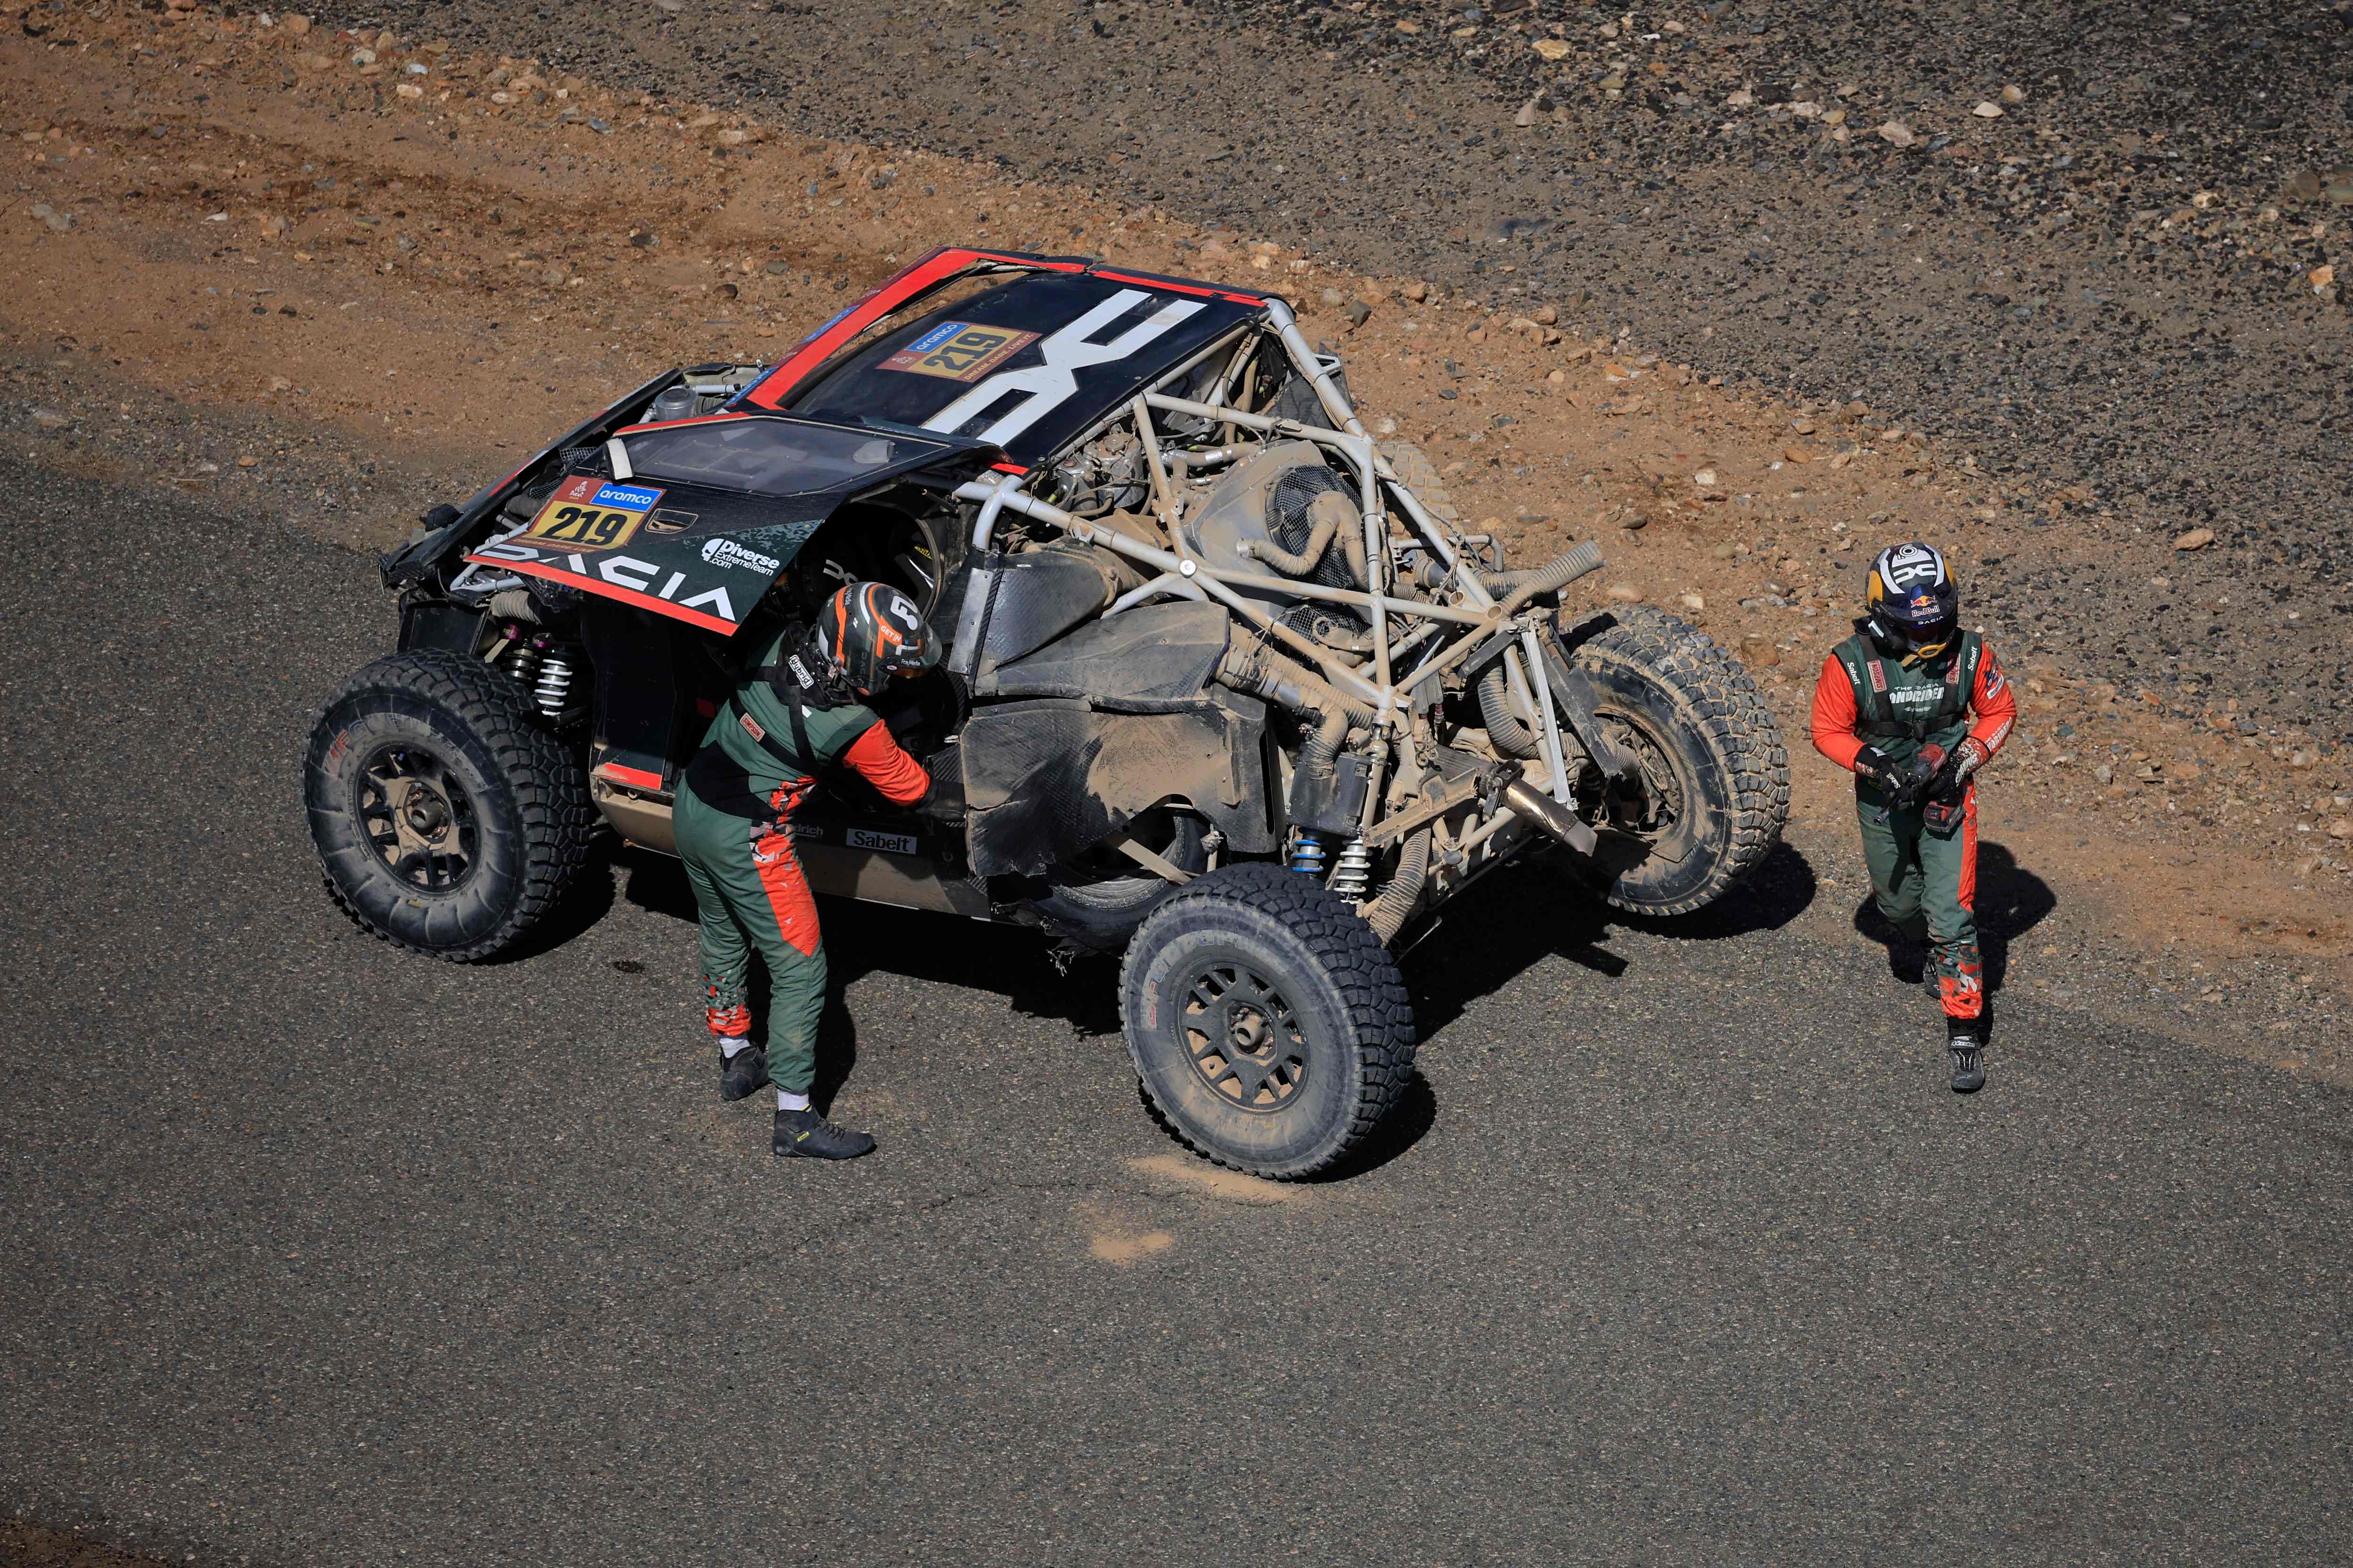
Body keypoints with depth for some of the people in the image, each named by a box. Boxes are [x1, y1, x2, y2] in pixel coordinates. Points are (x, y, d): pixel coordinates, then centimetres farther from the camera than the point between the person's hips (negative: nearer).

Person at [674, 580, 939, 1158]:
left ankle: (735, 1060, 46)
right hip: (745, 844, -7)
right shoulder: (853, 729, -25)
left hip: (692, 809, 8)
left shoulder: (781, 645, -10)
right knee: (800, 971, 4)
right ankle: (796, 1121, 9)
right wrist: (925, 769, 13)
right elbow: (908, 788, -6)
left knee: (723, 941, 27)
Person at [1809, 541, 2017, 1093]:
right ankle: (1932, 948, 58)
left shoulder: (1969, 654, -18)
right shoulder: (1851, 664, -22)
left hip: (1947, 799, -1)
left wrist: (1964, 760, -16)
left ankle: (1965, 1033, -3)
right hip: (1883, 801, 1)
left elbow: (2000, 711, -2)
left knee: (1951, 917, -11)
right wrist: (1878, 767, -24)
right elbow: (1828, 730, -10)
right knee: (1901, 905, 22)